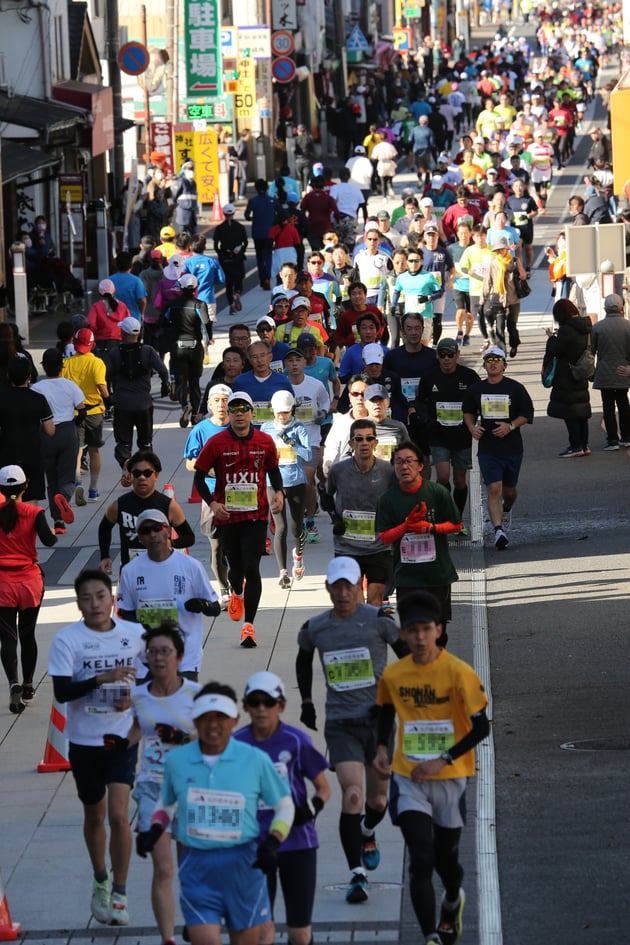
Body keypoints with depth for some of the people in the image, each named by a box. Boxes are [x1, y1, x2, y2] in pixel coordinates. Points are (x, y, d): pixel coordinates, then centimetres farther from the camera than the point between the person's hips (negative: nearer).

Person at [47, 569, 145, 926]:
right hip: (84, 740, 0)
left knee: (118, 815, -12)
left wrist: (136, 696, -6)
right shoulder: (67, 639, -10)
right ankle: (101, 880, 39)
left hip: (123, 738, 0)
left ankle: (119, 893, -1)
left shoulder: (134, 634, -3)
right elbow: (61, 691, -18)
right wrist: (103, 678, -29)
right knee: (94, 816, 16)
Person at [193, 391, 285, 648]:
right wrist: (212, 503, -12)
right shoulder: (216, 443, -4)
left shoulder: (265, 442, 1)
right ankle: (236, 592, 50)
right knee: (236, 568, 12)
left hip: (256, 516, 0)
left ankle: (249, 625, -8)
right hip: (227, 516, 1)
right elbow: (199, 476, 2)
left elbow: (273, 470, 16)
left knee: (252, 568, -10)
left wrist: (279, 492, -3)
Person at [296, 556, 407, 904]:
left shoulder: (378, 620, -6)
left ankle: (367, 834, 45)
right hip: (340, 725, 0)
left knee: (377, 800, 9)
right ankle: (357, 875, -13)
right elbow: (303, 660, 24)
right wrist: (306, 701, 22)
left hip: (378, 721, 0)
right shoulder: (314, 628, 3)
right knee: (352, 796, -16)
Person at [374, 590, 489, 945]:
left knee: (445, 857, 14)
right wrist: (383, 748, 2)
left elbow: (481, 727, -13)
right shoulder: (393, 675, -3)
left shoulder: (459, 672, -15)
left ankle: (453, 901, 48)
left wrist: (444, 760, -21)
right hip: (408, 779, 1)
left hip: (449, 778, -1)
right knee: (420, 861, -12)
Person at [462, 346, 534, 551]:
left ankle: (506, 510, 48)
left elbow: (527, 414, 1)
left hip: (512, 447, 0)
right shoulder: (476, 390, 4)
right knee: (494, 489, -15)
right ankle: (498, 530, -19)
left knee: (509, 490, 14)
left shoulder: (515, 388, -3)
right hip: (487, 448, 0)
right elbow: (468, 412, 20)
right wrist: (472, 428, 0)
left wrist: (510, 426, -14)